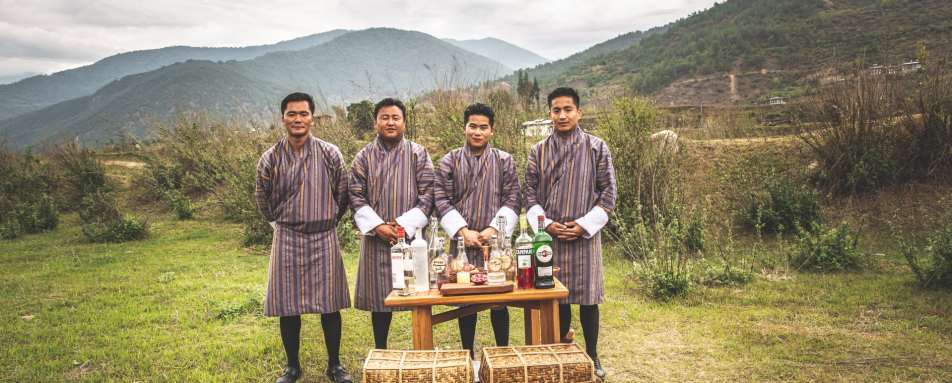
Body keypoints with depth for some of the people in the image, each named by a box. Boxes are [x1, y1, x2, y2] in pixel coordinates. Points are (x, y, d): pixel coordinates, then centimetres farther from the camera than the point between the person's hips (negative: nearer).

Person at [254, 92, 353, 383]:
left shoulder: (330, 154, -4)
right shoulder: (270, 158, -2)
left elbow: (342, 194, 8)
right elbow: (262, 199, 13)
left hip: (324, 239, -1)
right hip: (287, 239, 1)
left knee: (329, 305, 4)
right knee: (287, 306, 6)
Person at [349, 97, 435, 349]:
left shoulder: (418, 154, 3)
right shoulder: (364, 157, 6)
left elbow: (428, 194, -2)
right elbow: (356, 196, 3)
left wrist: (405, 224, -11)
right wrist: (377, 226, -10)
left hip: (412, 236, -1)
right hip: (376, 237, 1)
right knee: (379, 298, 7)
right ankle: (380, 352, 20)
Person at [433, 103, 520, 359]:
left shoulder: (505, 161, 6)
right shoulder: (449, 162, 5)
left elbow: (511, 201, 1)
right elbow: (442, 201, -1)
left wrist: (493, 229, -12)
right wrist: (463, 231, -11)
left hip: (496, 242, 0)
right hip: (462, 242, 0)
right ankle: (468, 355, 19)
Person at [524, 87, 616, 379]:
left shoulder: (597, 148, 0)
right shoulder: (538, 151, 5)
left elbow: (608, 193, -1)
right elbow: (530, 194, 6)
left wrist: (583, 225, -10)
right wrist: (547, 224, -9)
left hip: (585, 235, -1)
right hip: (549, 235, 2)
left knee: (588, 298, 4)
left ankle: (592, 357, 20)